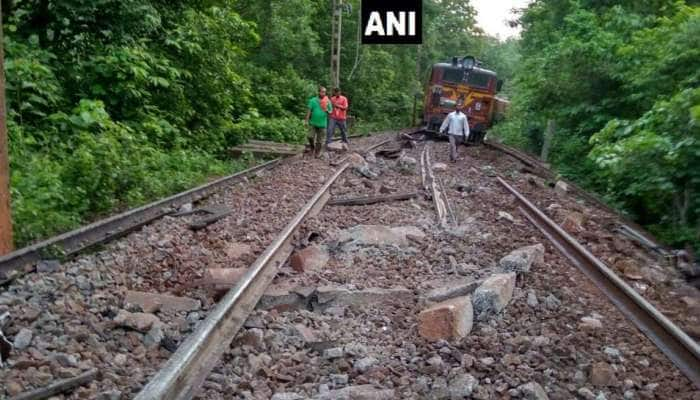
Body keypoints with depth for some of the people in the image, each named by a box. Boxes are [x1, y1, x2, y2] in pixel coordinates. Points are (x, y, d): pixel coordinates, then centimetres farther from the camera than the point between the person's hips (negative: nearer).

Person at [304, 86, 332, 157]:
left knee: (319, 140, 5)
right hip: (313, 123, -1)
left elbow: (331, 111, 8)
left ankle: (317, 153, 19)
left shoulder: (328, 101, 3)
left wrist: (327, 110, -15)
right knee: (310, 137, -11)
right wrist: (306, 120, -5)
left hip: (322, 124, 1)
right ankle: (312, 147, 18)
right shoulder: (313, 100, -1)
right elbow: (309, 110, -1)